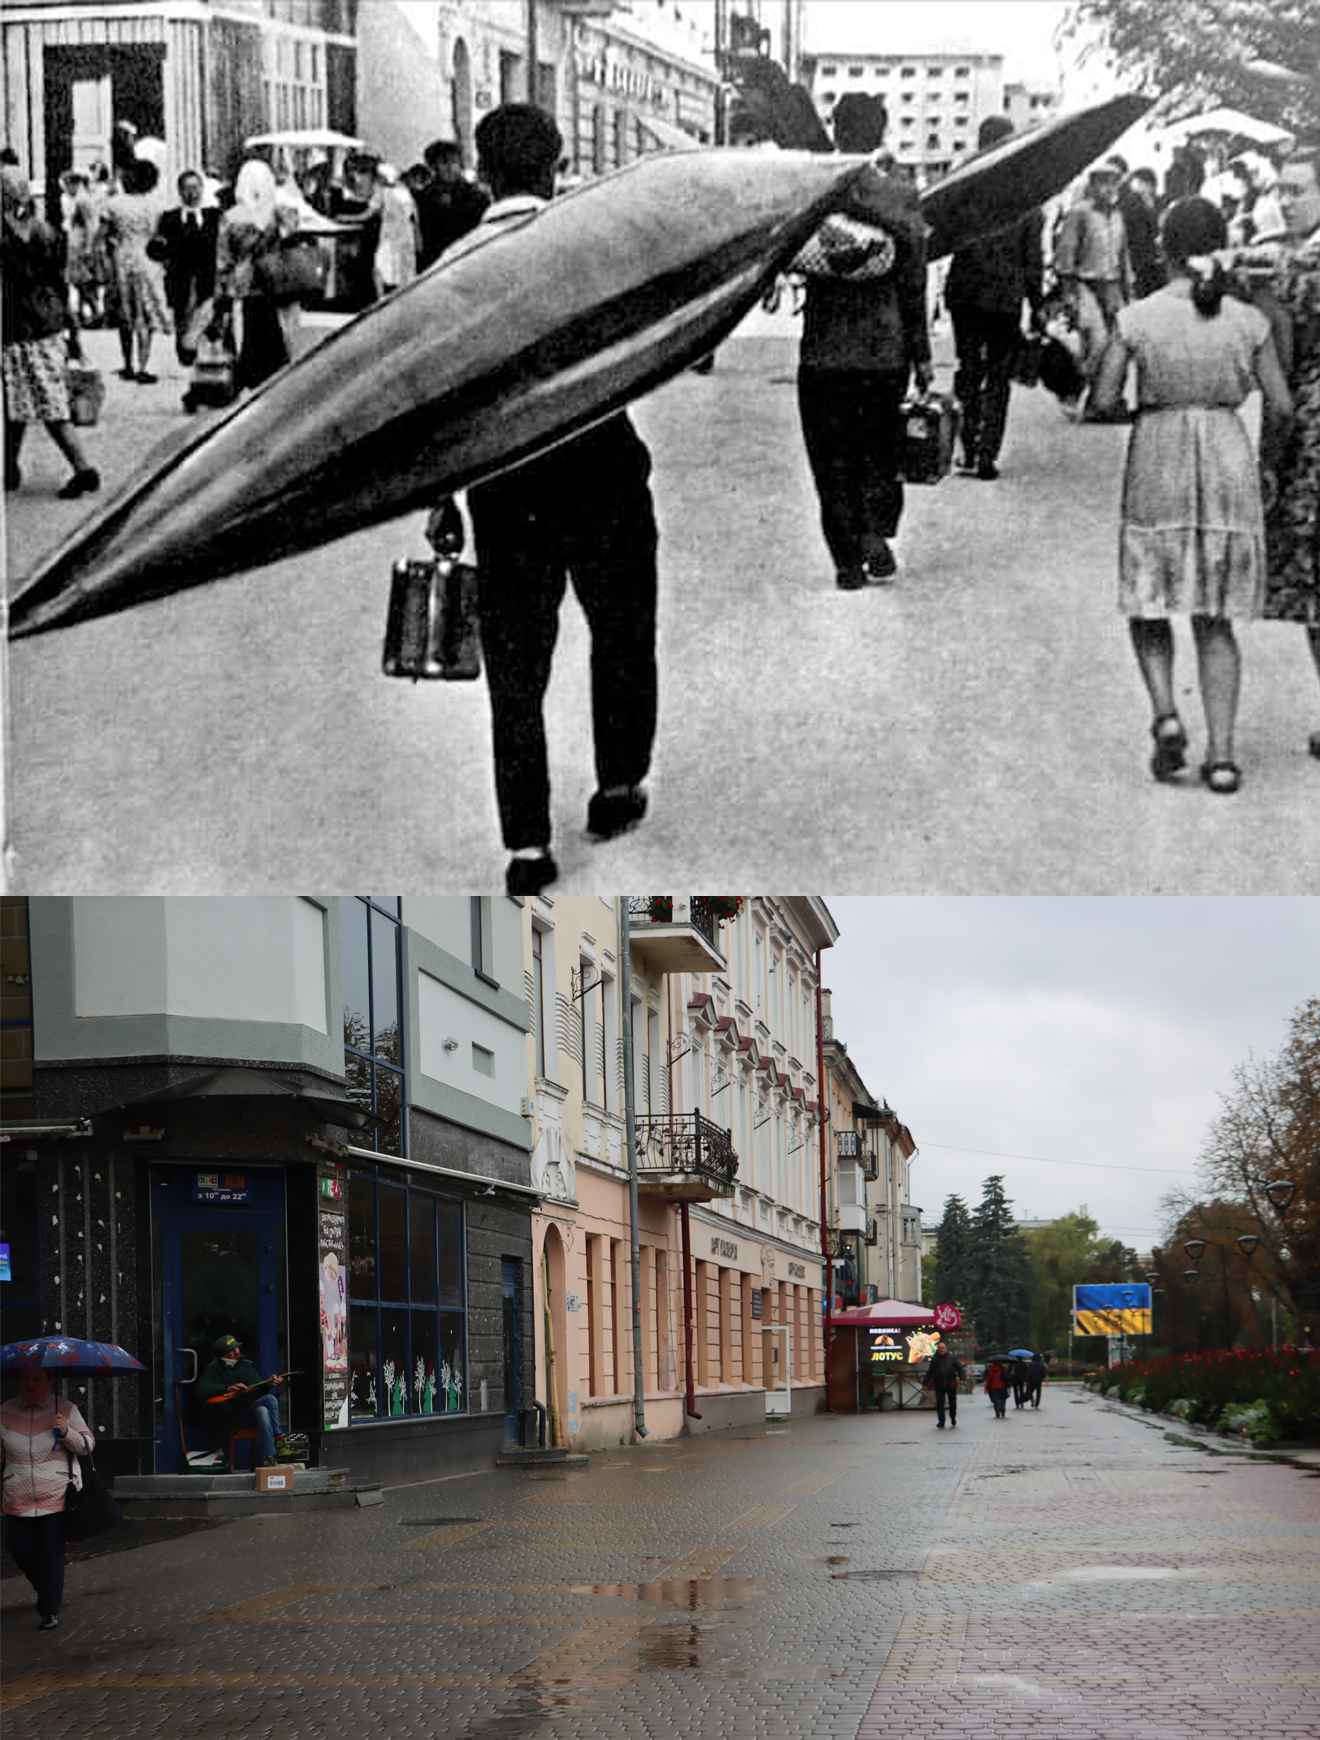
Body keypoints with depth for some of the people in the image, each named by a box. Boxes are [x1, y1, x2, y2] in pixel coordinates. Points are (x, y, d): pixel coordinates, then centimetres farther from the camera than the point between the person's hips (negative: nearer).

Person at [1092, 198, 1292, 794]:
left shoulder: (1138, 319, -8)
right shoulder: (1248, 320, -3)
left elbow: (1102, 400, -6)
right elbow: (1281, 406, 0)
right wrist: (1270, 453, 18)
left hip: (1159, 461, -2)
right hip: (1228, 461, 2)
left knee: (1149, 601, 16)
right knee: (1216, 619, 9)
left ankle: (1165, 713, -7)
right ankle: (1221, 754, 2)